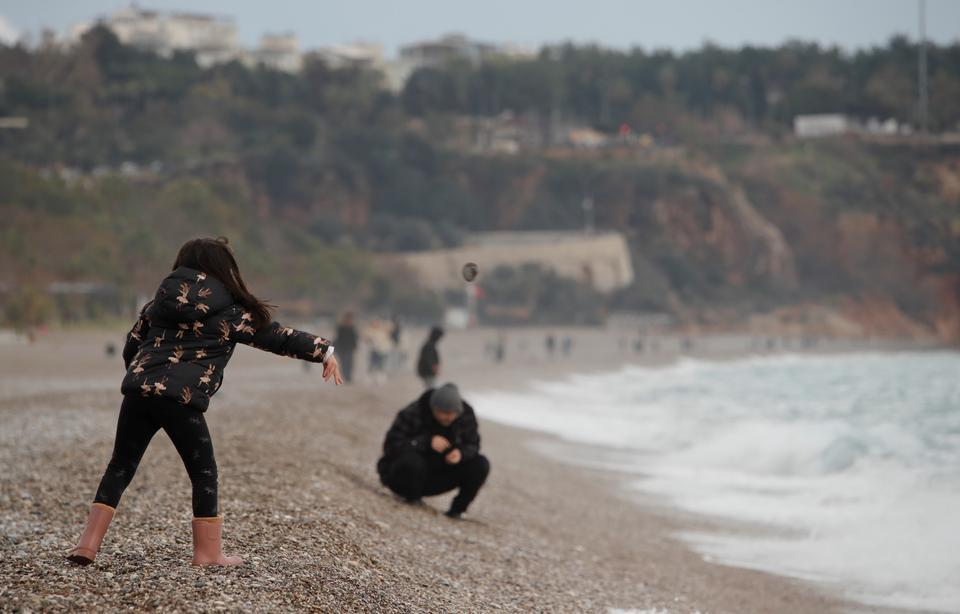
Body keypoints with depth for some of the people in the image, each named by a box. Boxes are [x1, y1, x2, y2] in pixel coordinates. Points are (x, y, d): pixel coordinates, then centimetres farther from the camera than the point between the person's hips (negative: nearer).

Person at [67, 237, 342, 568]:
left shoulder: (161, 301, 18)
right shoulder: (230, 314, 6)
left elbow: (130, 347, 21)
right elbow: (276, 336, 10)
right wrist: (324, 351, 18)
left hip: (138, 389, 4)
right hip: (181, 400, -4)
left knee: (120, 468, 12)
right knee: (203, 473, 10)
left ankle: (88, 543, 6)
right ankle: (207, 552, 11)